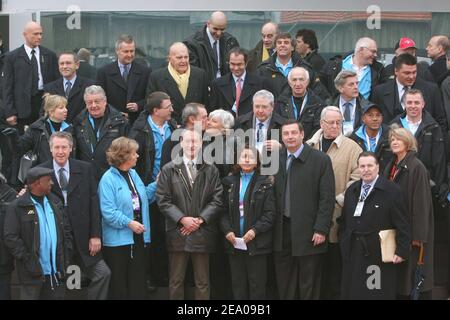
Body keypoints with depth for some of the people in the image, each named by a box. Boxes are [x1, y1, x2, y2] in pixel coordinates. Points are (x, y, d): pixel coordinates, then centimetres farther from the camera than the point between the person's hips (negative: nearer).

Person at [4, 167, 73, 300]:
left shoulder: (55, 202, 12)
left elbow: (67, 230, 16)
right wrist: (27, 260, -15)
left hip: (57, 270, 5)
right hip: (33, 273, -5)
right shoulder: (17, 207, -7)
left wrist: (67, 256, 6)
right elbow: (10, 237, -11)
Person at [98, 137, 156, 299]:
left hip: (138, 237, 7)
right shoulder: (108, 179, -14)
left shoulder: (133, 174, 10)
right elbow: (108, 211, -20)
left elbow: (143, 197, 19)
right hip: (118, 240, -7)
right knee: (119, 285, 4)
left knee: (138, 283, 10)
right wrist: (128, 222, -25)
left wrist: (156, 184, 11)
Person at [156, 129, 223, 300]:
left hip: (202, 233, 1)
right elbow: (163, 200, -1)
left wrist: (200, 220, -10)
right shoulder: (169, 170, 4)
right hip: (177, 233, 0)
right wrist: (182, 219, -11)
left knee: (203, 282, 7)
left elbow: (217, 200, 1)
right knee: (176, 281, 6)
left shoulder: (211, 170, 6)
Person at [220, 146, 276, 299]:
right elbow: (224, 211, 8)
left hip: (257, 243, -3)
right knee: (238, 284, 7)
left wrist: (255, 230, -16)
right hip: (234, 242, 3)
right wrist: (227, 230, -7)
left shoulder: (265, 183, 0)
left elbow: (270, 213, -5)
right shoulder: (229, 183, 10)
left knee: (257, 286, 0)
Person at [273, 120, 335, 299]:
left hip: (308, 231, -4)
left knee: (308, 285, 3)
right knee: (284, 284, 11)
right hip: (282, 230, 4)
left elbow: (327, 198, -7)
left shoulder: (321, 160, -4)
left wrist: (321, 229, -13)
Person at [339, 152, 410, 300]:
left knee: (379, 294, 2)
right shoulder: (351, 190, 12)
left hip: (379, 254, -5)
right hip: (353, 253, 5)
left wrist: (402, 251, -14)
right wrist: (343, 243, 11)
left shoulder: (392, 190, -8)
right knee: (352, 293, 8)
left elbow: (402, 224, -10)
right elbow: (343, 221, 19)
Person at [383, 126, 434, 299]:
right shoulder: (390, 167, 11)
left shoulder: (416, 167, -12)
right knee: (396, 272, 9)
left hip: (410, 229, -7)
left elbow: (422, 202, -16)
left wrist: (417, 234, -18)